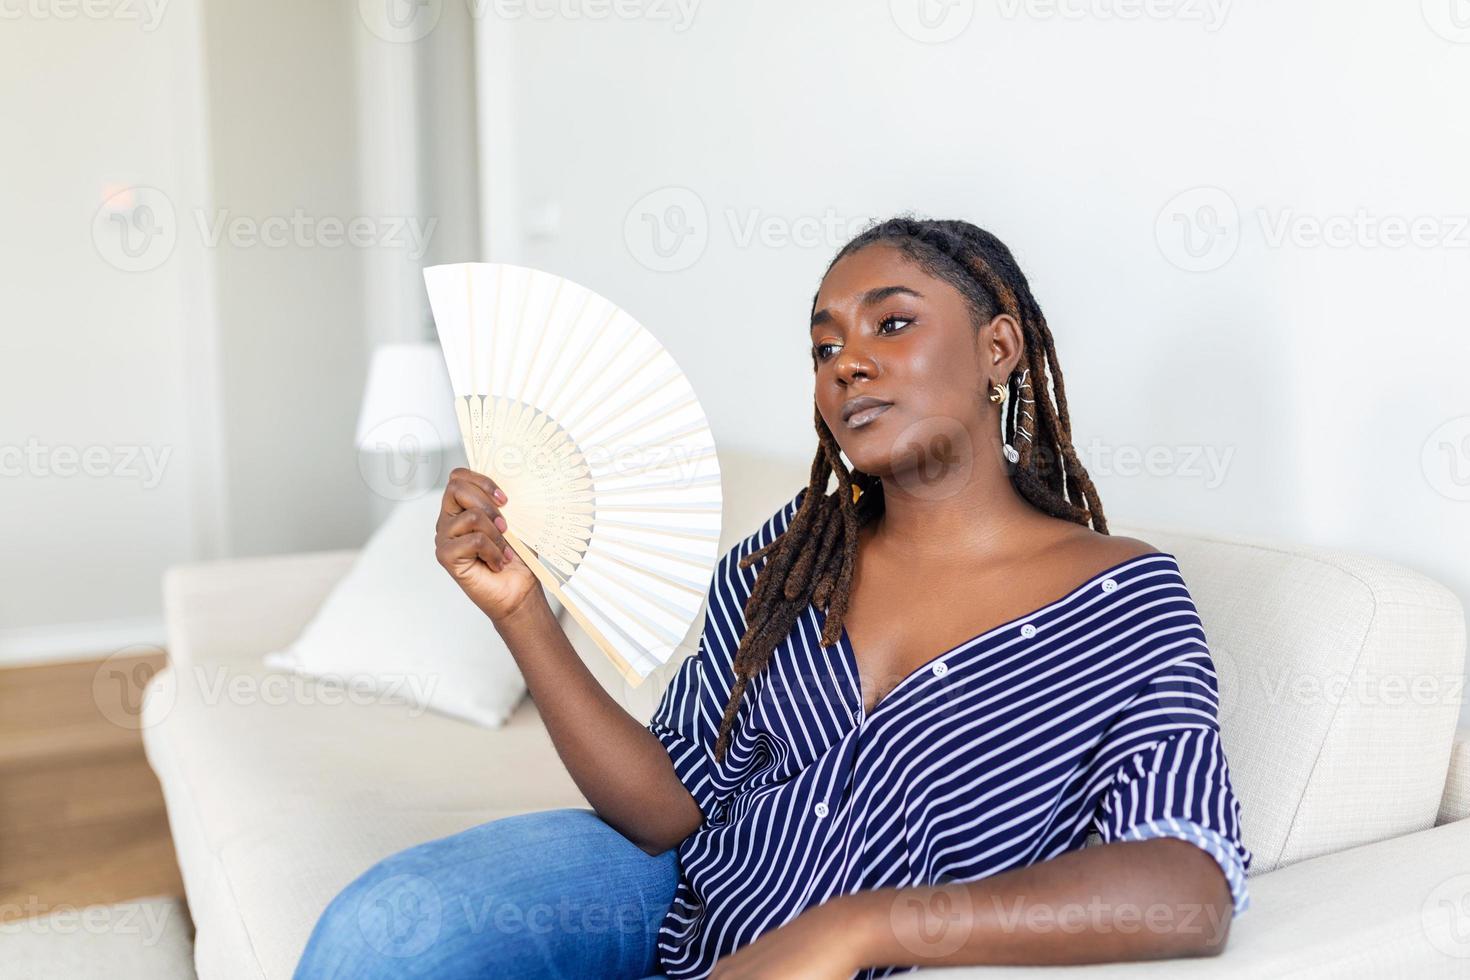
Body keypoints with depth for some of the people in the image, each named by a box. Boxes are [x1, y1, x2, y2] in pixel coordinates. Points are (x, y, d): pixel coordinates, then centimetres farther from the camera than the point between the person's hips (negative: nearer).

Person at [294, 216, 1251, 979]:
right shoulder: (789, 557, -3)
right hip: (679, 890, 4)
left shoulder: (1126, 601, -14)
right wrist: (521, 611, -17)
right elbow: (671, 807, -5)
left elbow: (1194, 893, -26)